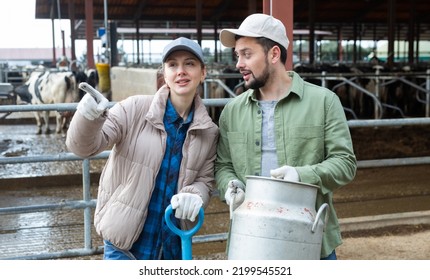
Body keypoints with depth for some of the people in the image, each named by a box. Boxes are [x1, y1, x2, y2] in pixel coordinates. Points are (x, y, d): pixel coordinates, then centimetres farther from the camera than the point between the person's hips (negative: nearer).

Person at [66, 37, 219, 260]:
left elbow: (205, 180, 4)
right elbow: (84, 147, -14)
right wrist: (89, 117, -37)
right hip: (124, 242, -4)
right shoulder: (135, 109, -12)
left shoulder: (209, 132, -1)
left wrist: (193, 196, -20)